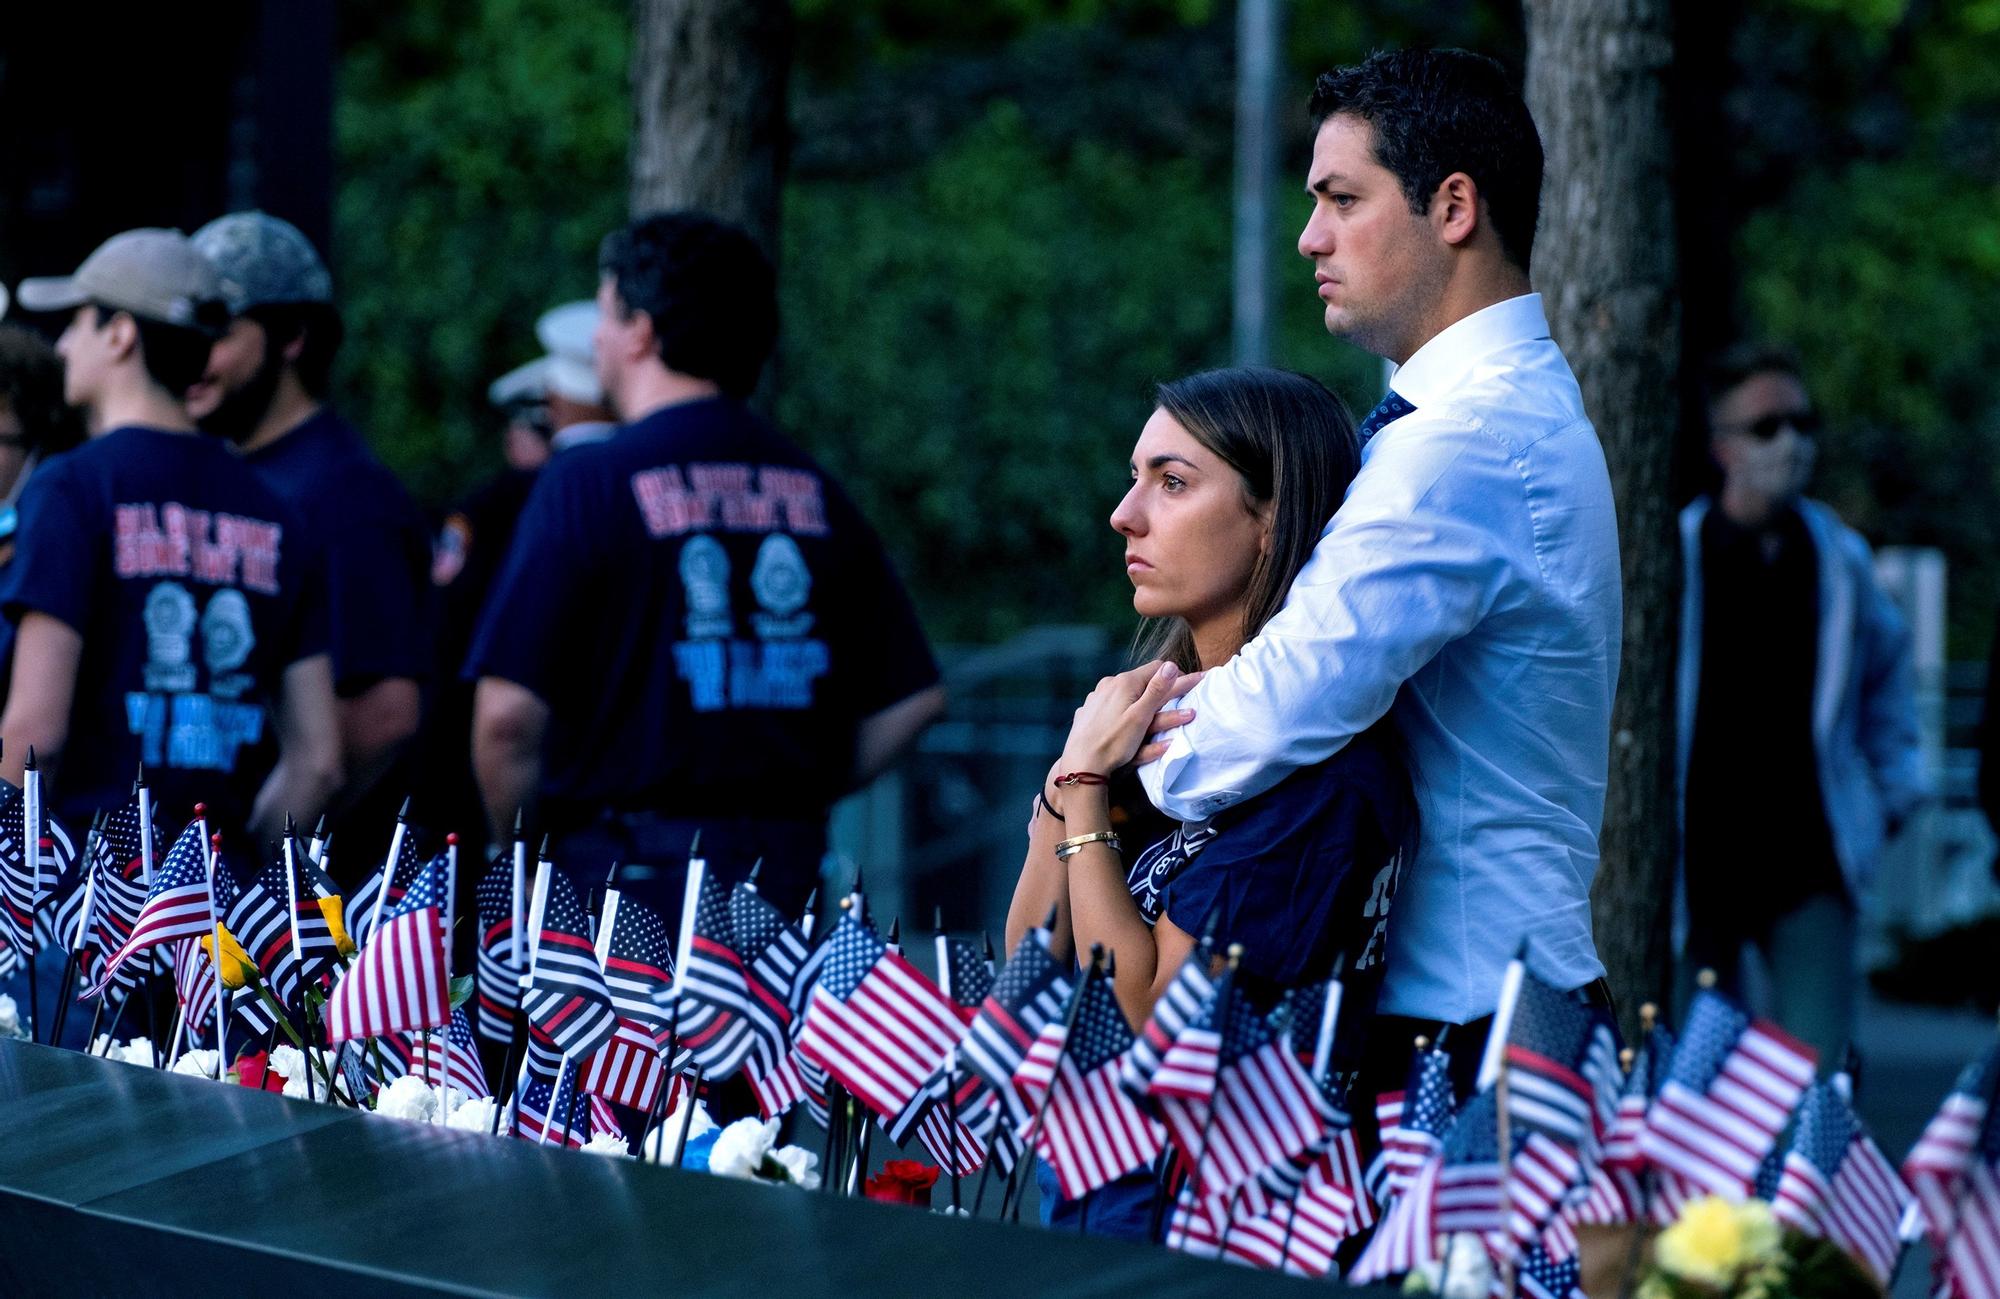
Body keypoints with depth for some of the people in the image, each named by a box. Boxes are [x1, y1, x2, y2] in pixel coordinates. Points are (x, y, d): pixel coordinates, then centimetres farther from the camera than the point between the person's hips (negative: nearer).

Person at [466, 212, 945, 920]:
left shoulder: (589, 482, -7)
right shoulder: (813, 488, 9)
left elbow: (508, 714, -13)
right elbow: (913, 696, 10)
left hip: (630, 863, -5)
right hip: (789, 872, 5)